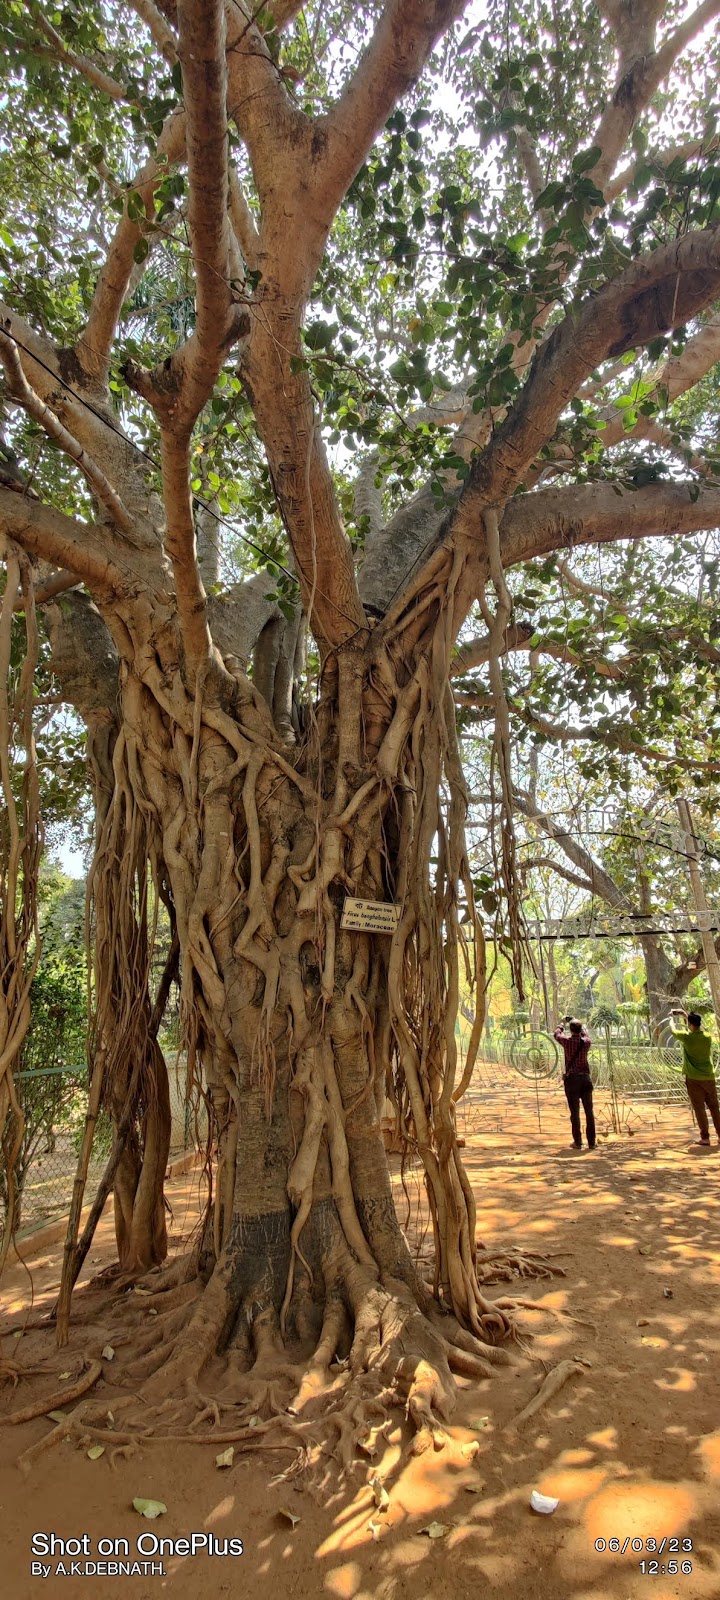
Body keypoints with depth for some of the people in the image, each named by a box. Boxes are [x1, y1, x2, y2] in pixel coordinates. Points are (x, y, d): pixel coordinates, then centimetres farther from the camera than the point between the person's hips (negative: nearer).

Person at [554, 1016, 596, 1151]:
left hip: (572, 1079, -2)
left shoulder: (567, 1041, -7)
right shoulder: (586, 1042, -2)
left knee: (575, 1112, 2)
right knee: (589, 1111, 7)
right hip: (585, 1078, 2)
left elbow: (556, 1034, 14)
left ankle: (578, 1141, 4)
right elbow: (586, 1035, 23)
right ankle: (591, 1142, 8)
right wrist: (577, 1023, 31)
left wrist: (562, 1023, 30)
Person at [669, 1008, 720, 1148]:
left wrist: (672, 1018, 27)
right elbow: (697, 1028, 20)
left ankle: (705, 1138, 1)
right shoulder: (707, 1037, -2)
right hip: (709, 1078, 4)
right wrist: (686, 1015, 29)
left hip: (694, 1079, -4)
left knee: (699, 1108, 1)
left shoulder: (686, 1037, -13)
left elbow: (674, 1030, 8)